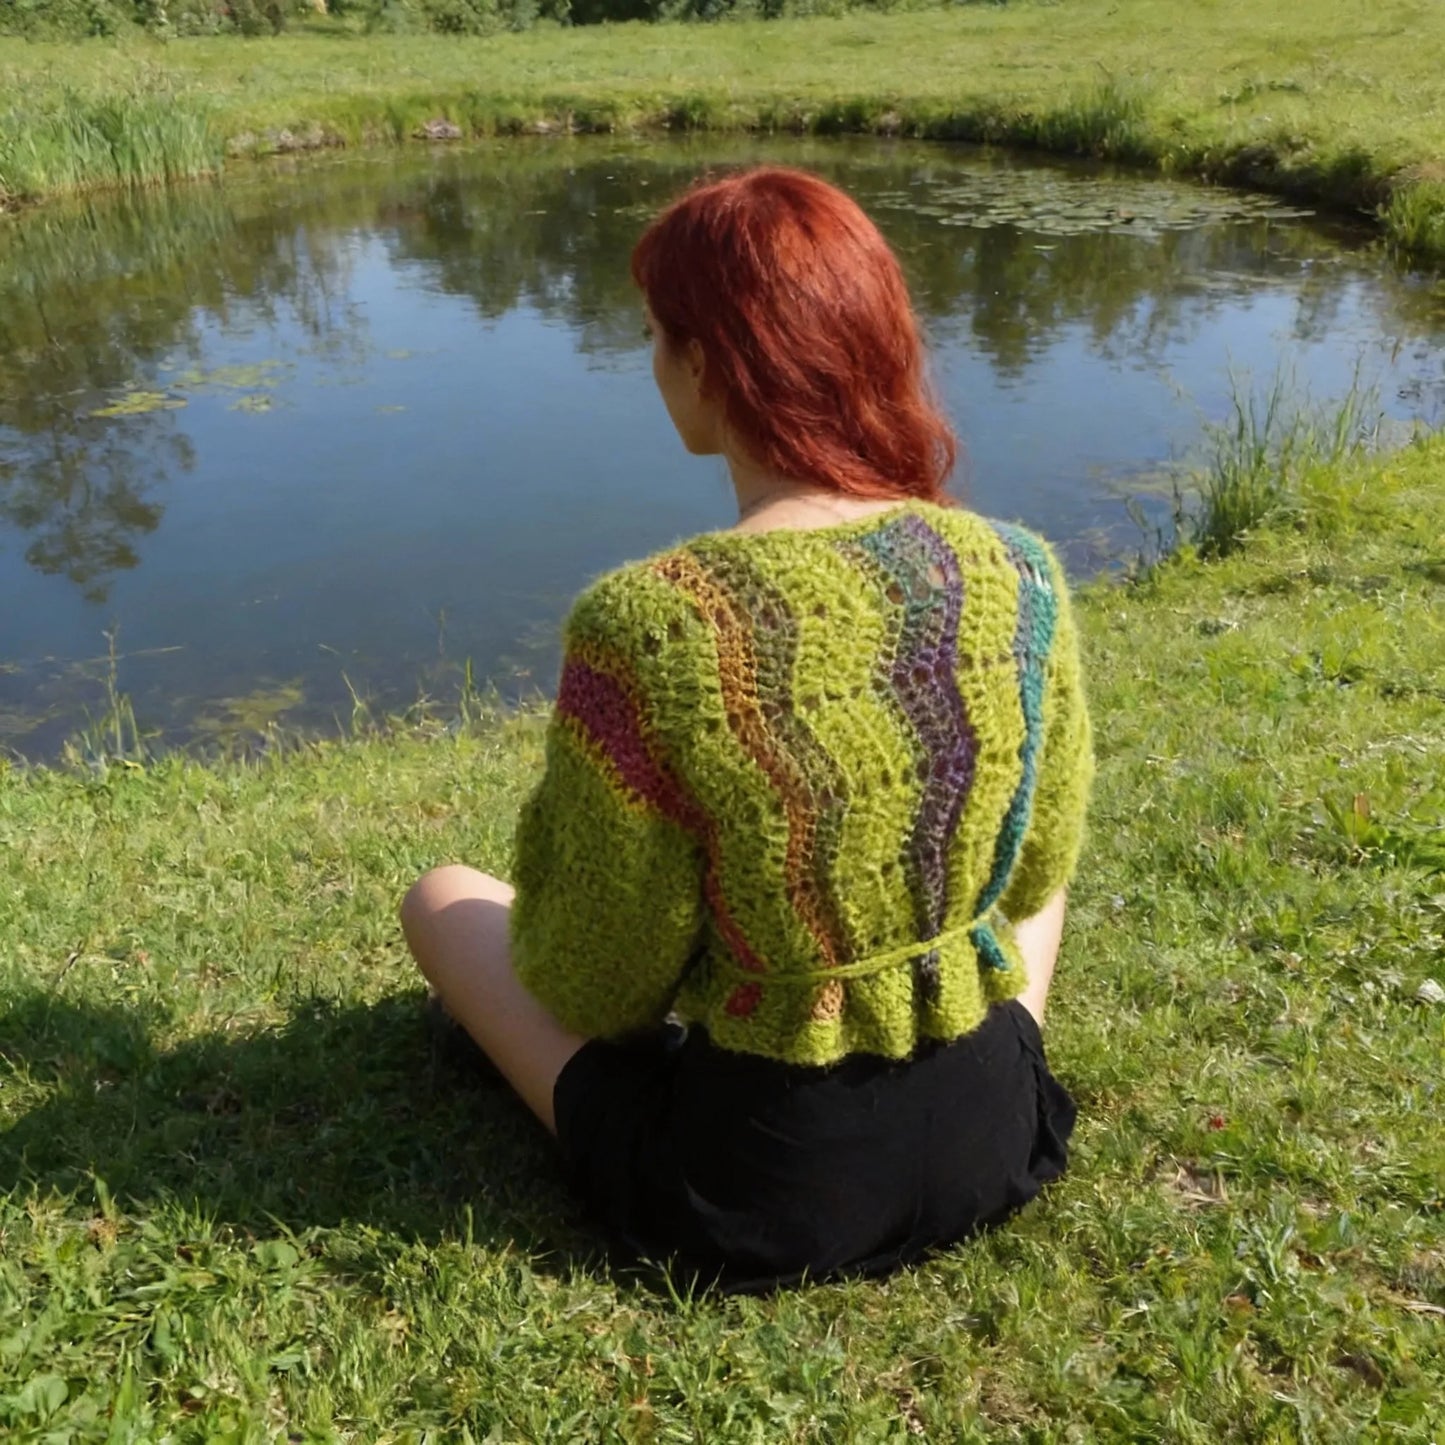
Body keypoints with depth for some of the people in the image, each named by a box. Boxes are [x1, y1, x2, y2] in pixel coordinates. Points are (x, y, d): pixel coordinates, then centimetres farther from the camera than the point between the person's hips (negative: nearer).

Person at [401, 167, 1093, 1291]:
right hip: (997, 1141, 5)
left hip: (751, 1196, -4)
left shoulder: (644, 625, -27)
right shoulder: (1023, 575, -13)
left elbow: (596, 991, -15)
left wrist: (559, 822, 2)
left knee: (442, 898, 17)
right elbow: (1039, 871, 2)